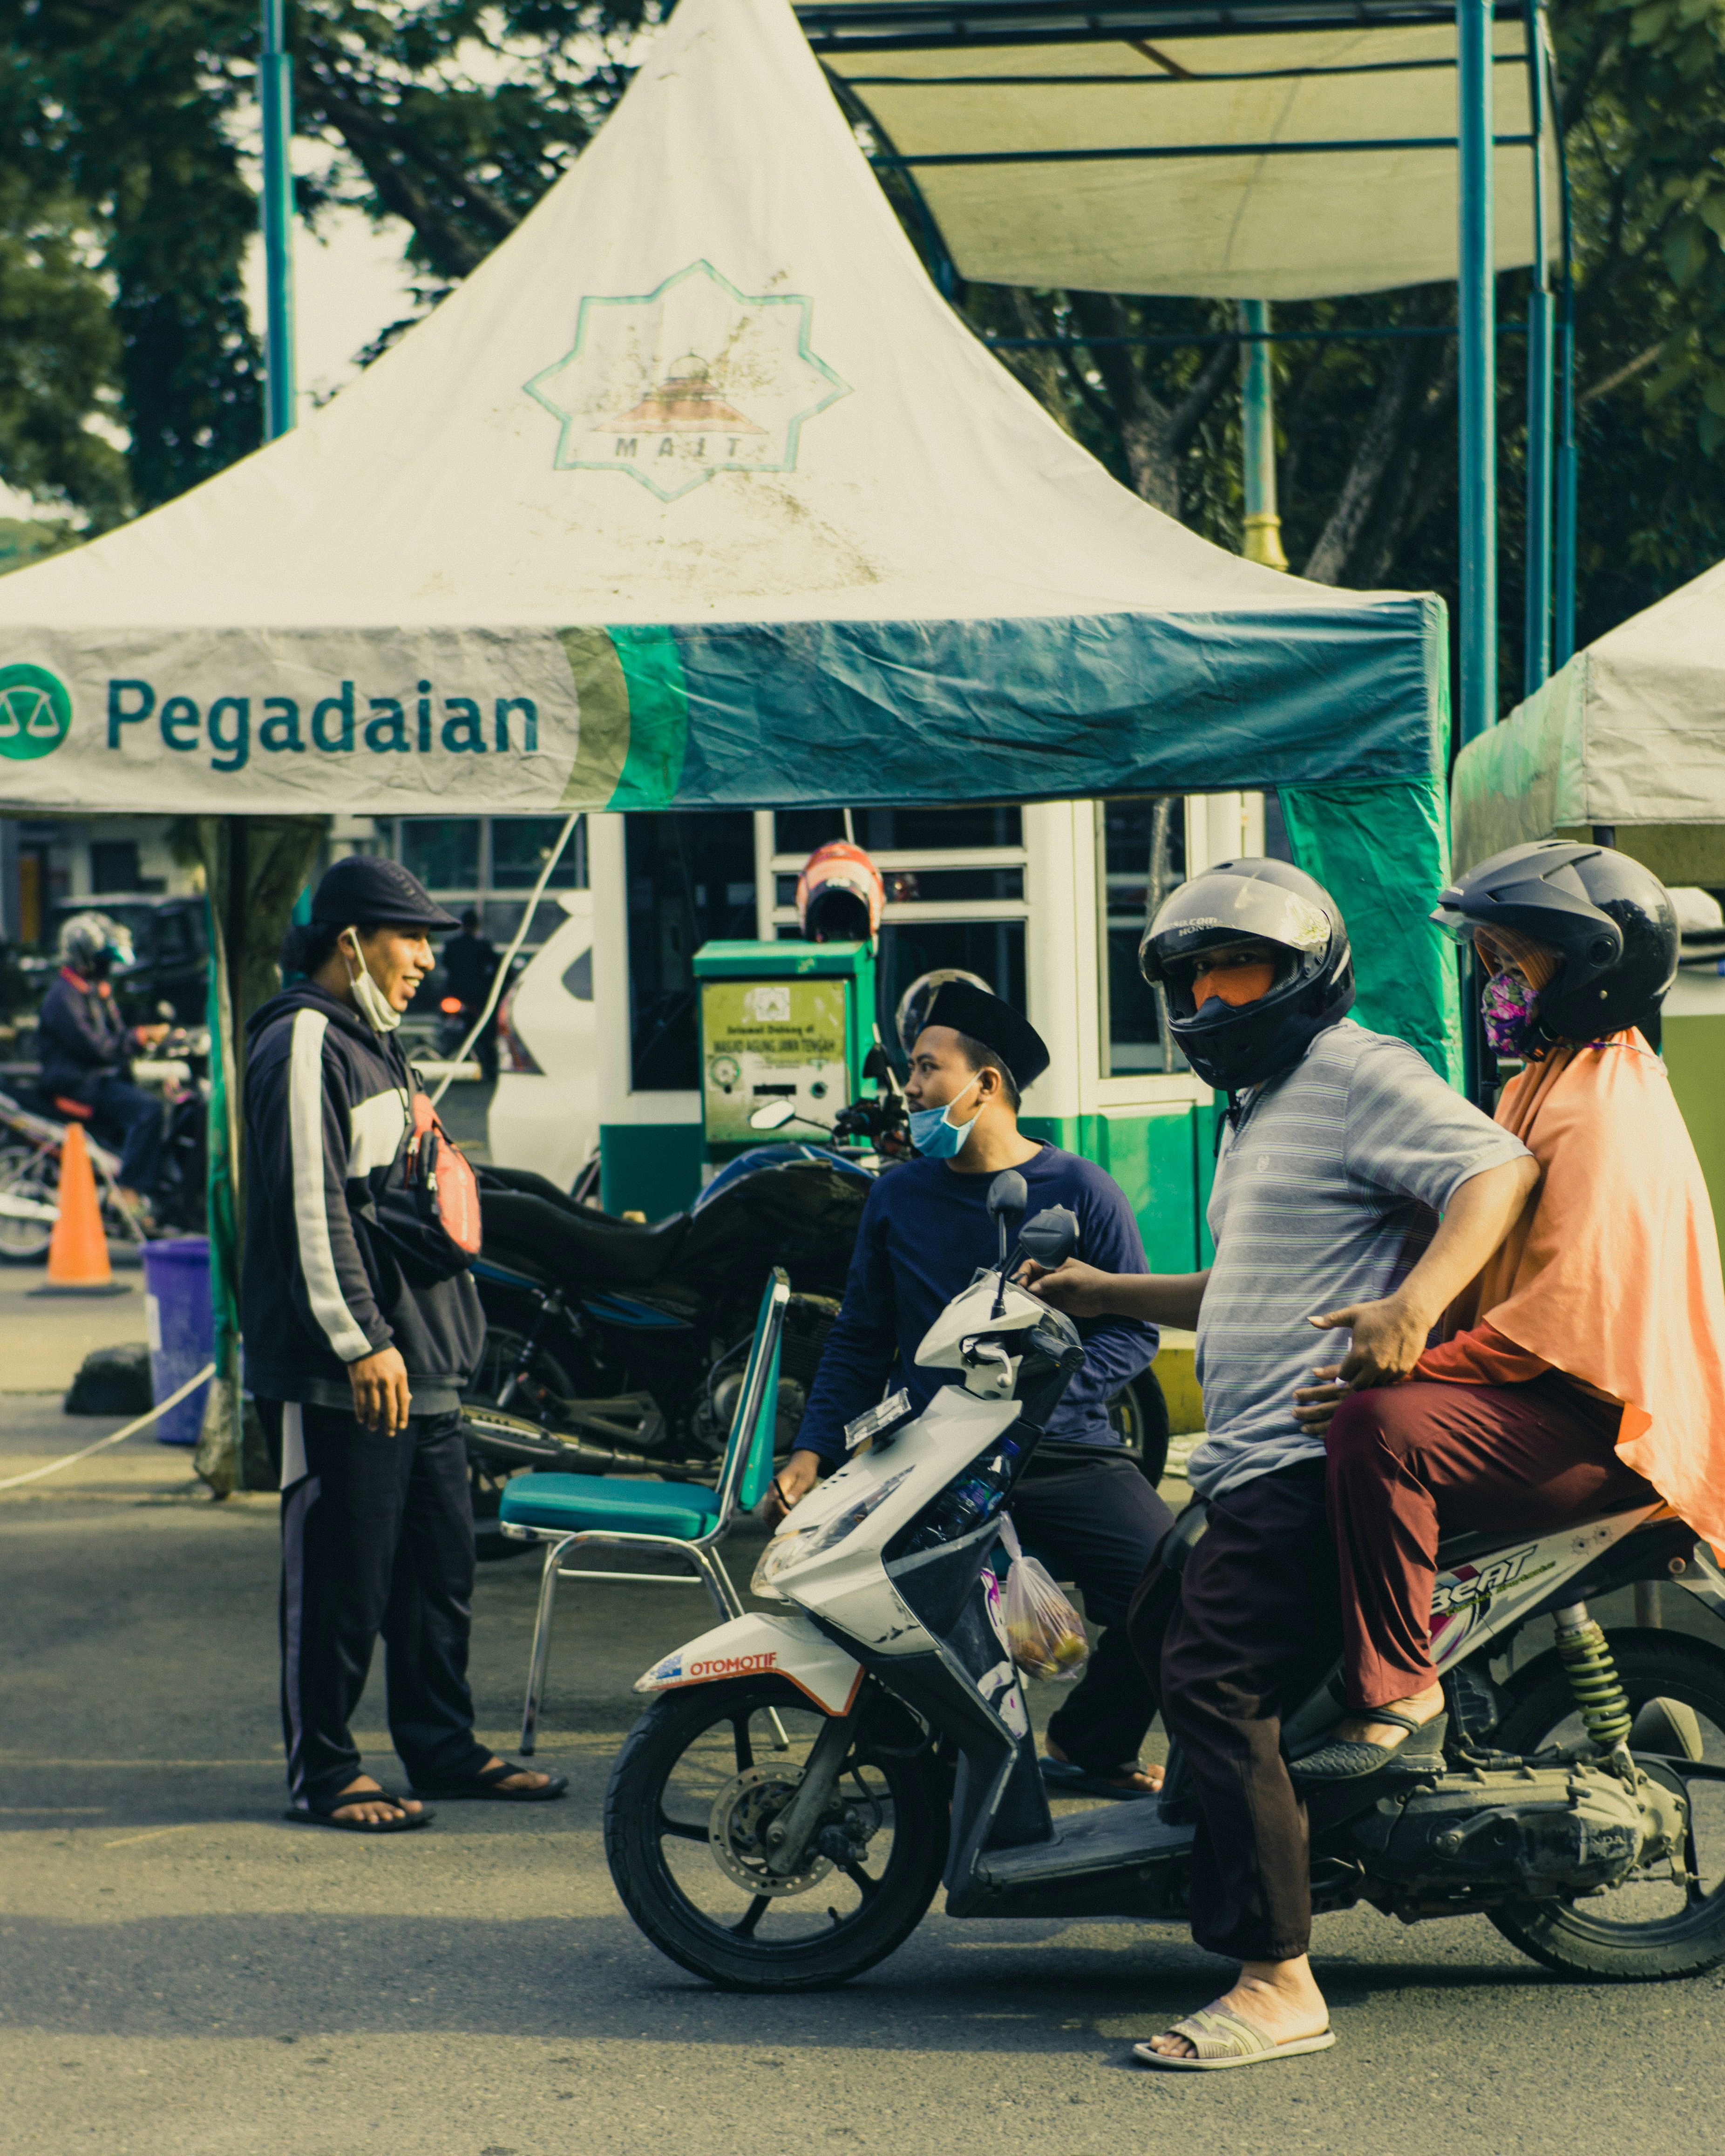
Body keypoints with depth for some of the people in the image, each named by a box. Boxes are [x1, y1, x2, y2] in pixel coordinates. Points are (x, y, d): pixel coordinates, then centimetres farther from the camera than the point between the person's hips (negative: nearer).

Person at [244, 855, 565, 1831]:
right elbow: (311, 1206, -18)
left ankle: (444, 1745, 23)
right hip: (337, 1378, -10)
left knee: (441, 1565, 13)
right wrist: (362, 1343, -21)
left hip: (417, 1363, 10)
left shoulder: (374, 1046, 20)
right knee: (342, 1578, -4)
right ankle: (325, 1772, 4)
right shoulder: (304, 1045, -11)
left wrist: (449, 1332, 23)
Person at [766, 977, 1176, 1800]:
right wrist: (811, 1452, 3)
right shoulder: (897, 1196, 13)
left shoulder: (1078, 1190, 4)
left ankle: (1086, 1747, 7)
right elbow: (859, 1339, 17)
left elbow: (1136, 1326, 1)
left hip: (1062, 1454, -2)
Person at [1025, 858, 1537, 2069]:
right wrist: (1106, 1295, 28)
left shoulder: (1356, 1072, -6)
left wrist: (1417, 1299, -34)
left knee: (1215, 1681, -19)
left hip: (1314, 1457, -11)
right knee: (1158, 1638, 16)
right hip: (1253, 1464, 11)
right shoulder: (1260, 1109, 27)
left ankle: (1280, 1983, -19)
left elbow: (1501, 1168, -19)